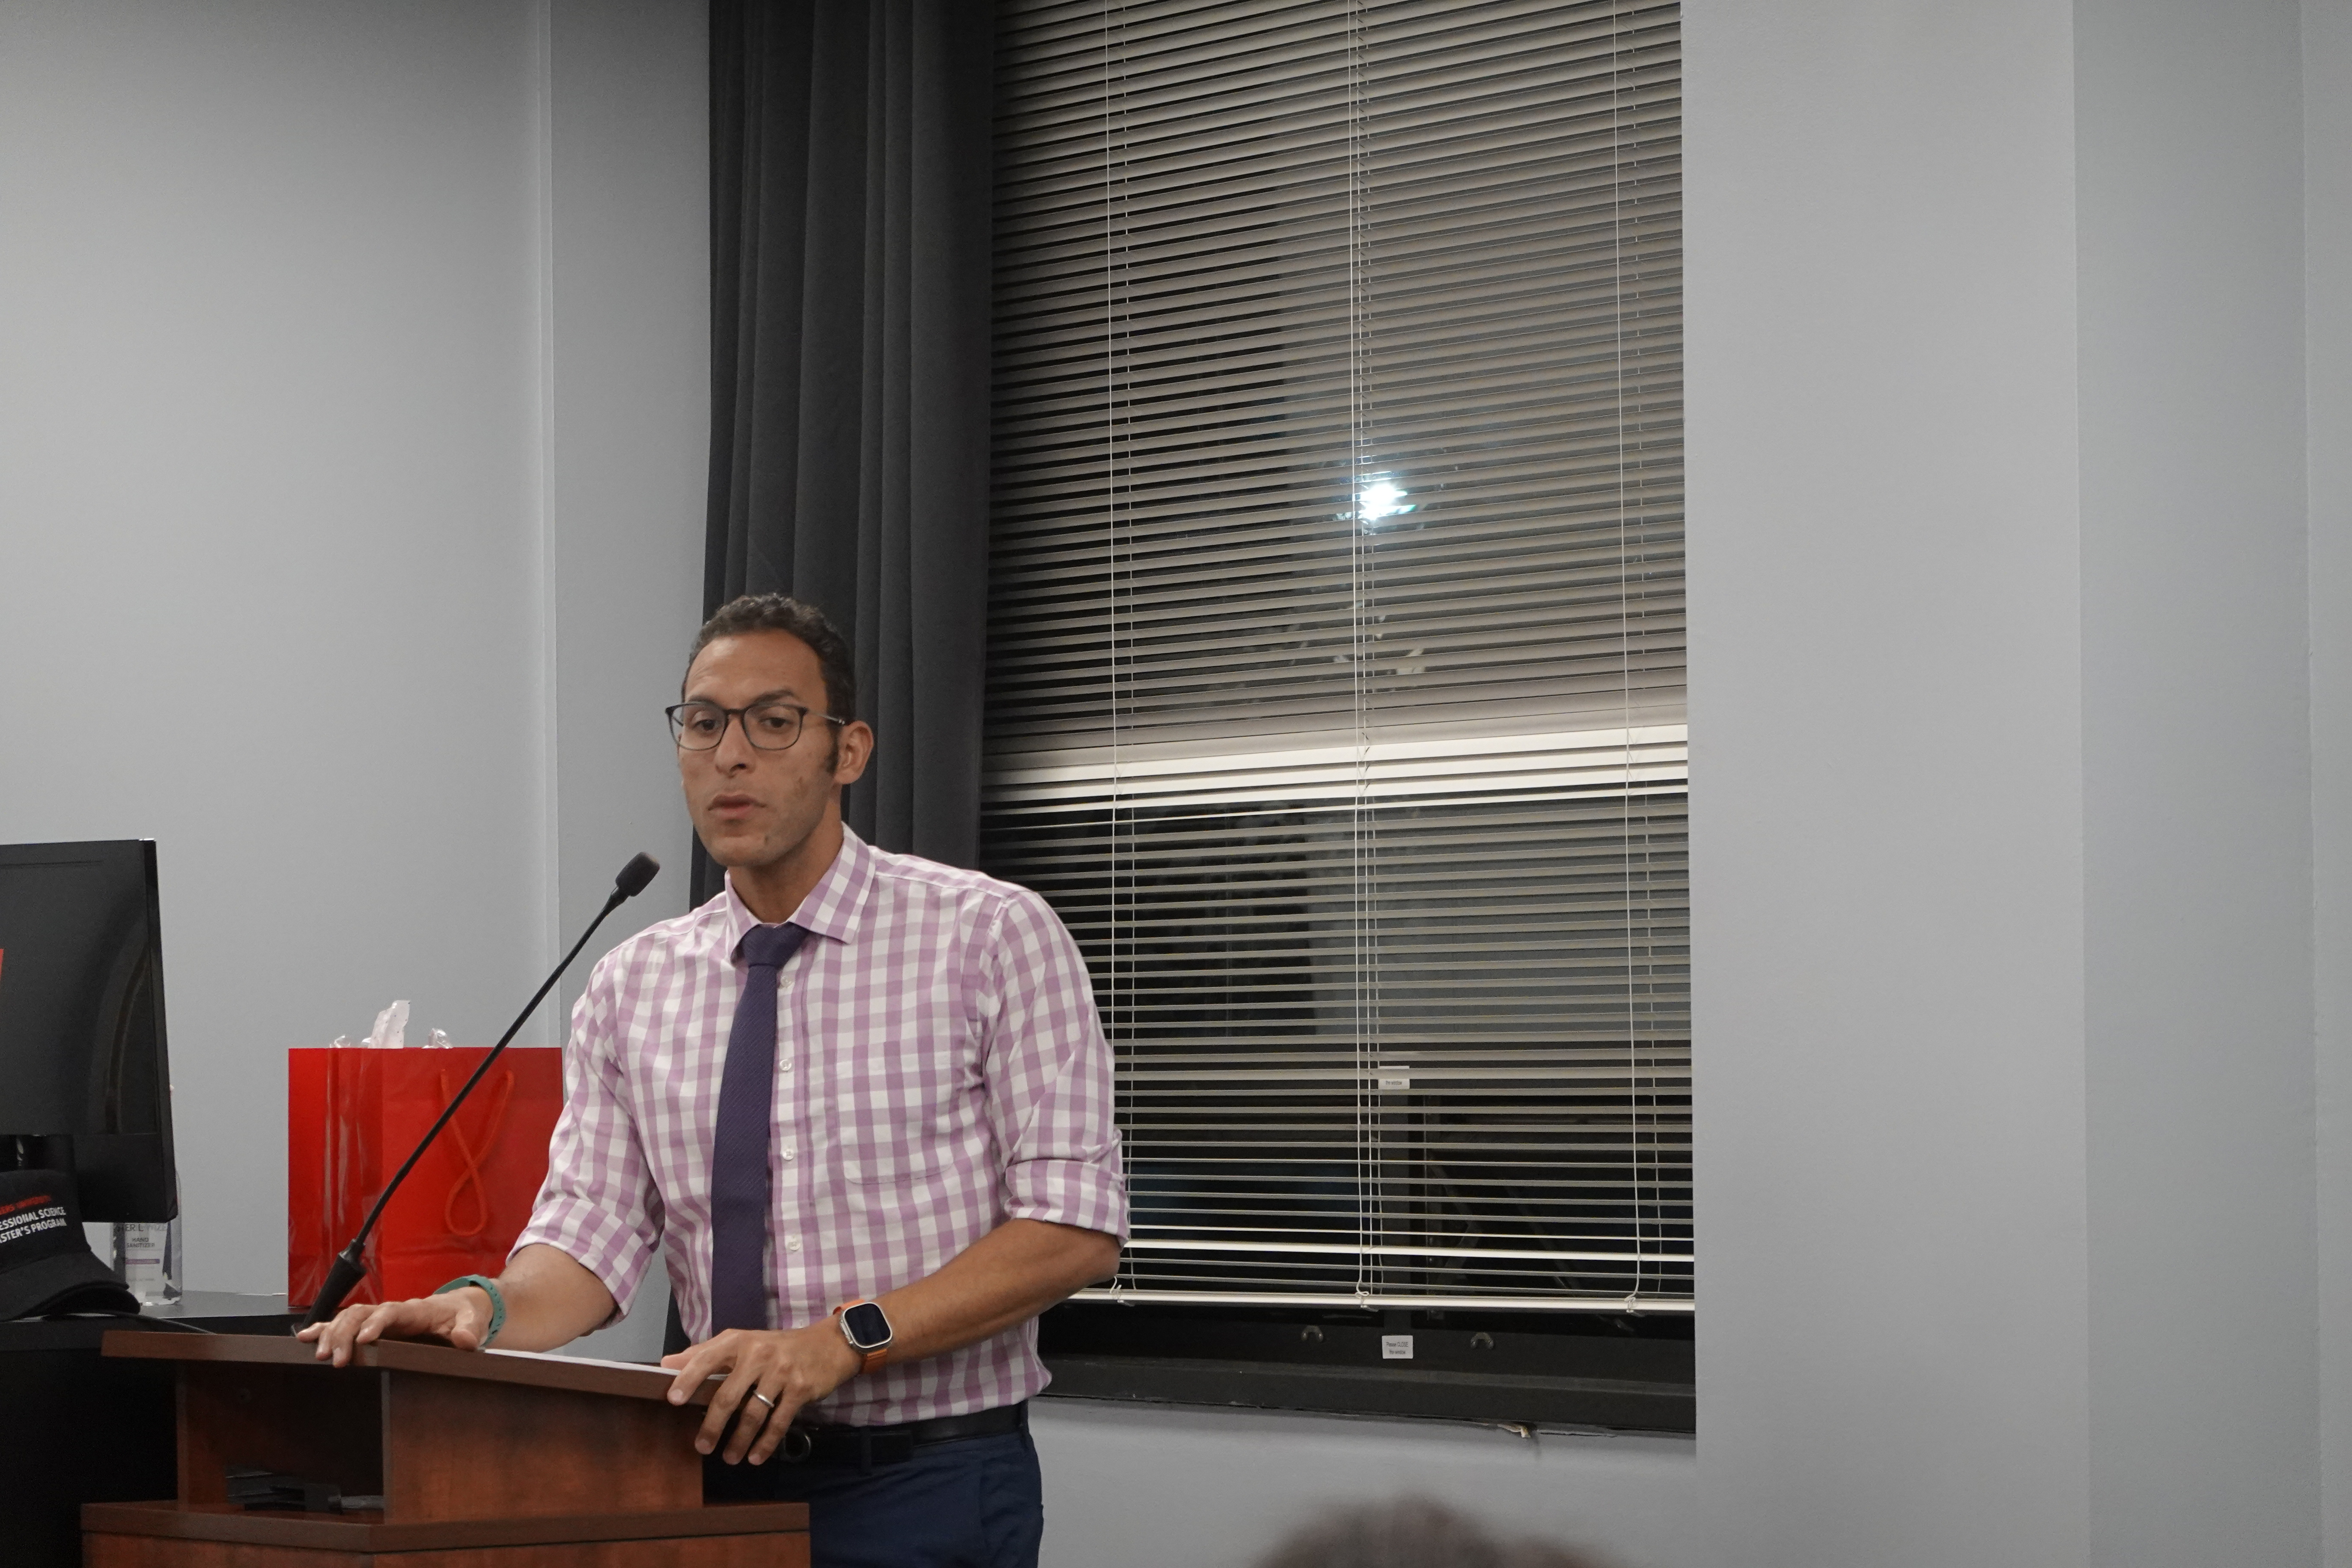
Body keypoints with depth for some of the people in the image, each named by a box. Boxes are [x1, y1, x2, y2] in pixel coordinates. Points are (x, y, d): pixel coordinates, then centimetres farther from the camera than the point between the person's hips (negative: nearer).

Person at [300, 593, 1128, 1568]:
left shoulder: (989, 937, -7)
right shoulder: (633, 987, 6)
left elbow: (1073, 1225, -13)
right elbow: (591, 1230, 0)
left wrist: (844, 1339, -23)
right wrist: (489, 1309, -22)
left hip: (927, 1489, -4)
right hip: (725, 1469, 4)